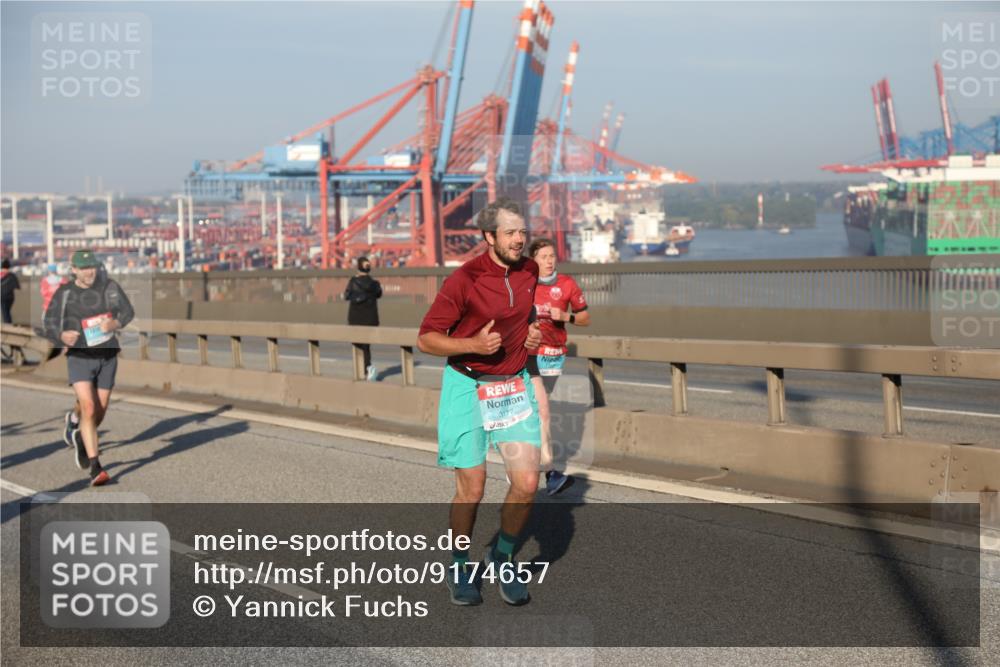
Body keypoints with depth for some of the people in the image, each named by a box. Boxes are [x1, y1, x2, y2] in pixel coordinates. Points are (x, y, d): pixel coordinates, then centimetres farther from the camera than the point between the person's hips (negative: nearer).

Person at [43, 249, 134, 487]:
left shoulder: (110, 287, 1)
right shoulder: (64, 293, -5)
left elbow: (128, 312, 3)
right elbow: (50, 323, -1)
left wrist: (115, 323, -20)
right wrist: (62, 336, -24)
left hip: (108, 356, 3)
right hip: (79, 357, -3)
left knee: (100, 411, 11)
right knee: (89, 409, -18)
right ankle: (95, 467, -14)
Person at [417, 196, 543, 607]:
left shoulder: (529, 272, 3)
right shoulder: (464, 279, -15)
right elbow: (426, 339, -11)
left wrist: (532, 333, 4)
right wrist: (473, 344, -25)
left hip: (514, 385, 4)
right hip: (468, 387, -4)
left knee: (527, 481, -7)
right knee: (471, 488, -1)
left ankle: (503, 557, 18)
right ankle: (460, 568, 22)